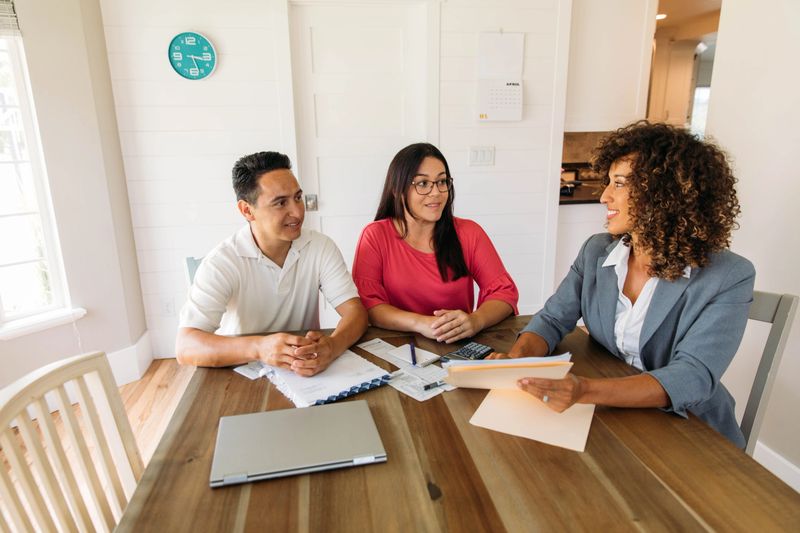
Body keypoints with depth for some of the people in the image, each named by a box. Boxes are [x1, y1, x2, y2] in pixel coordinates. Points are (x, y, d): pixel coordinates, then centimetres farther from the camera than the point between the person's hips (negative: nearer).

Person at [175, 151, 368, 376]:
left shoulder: (321, 247, -5)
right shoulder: (221, 262, -14)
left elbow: (355, 310, -10)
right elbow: (185, 347, -22)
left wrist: (333, 345, -32)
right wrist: (258, 347, -39)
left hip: (310, 372, 2)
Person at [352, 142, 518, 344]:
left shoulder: (469, 233, 0)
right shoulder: (375, 236, -4)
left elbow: (505, 291, -3)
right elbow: (365, 303, -12)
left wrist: (475, 320, -24)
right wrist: (420, 323, -27)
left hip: (459, 347, 3)